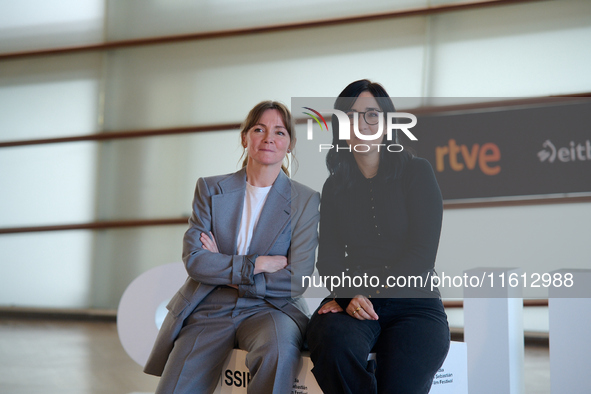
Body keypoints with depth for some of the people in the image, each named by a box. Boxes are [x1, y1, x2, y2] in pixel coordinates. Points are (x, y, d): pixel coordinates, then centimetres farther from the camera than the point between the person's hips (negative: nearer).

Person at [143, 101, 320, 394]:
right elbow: (193, 260, -4)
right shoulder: (210, 189, 7)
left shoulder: (306, 201, 2)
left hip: (269, 309, -1)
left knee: (278, 347, -36)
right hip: (208, 309, 1)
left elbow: (296, 281, -7)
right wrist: (256, 264, -12)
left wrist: (222, 269, -7)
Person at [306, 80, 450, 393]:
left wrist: (371, 290, -15)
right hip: (353, 302, 3)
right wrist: (349, 293, -14)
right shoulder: (335, 187, 16)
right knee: (334, 341, -34)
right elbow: (327, 258, 8)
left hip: (412, 300, -2)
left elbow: (422, 252, -4)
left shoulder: (416, 173, 5)